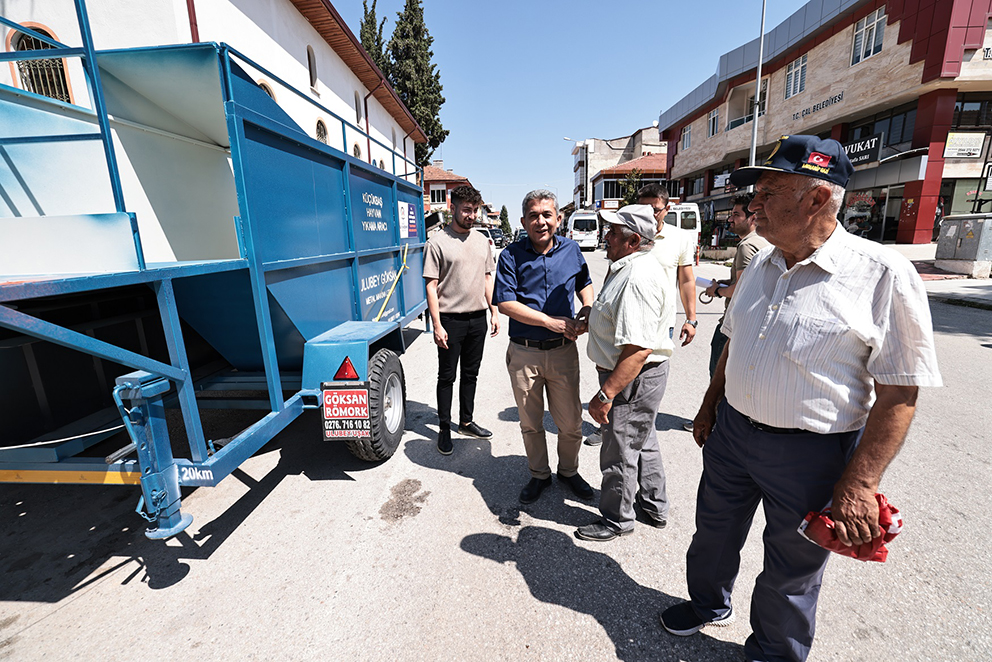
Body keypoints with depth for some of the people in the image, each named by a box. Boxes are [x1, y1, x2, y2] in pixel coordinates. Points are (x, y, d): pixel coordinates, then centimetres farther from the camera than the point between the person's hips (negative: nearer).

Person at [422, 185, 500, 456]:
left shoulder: (481, 240, 10)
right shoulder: (437, 243, -8)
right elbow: (431, 286, -10)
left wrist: (494, 312, 9)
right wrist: (437, 325, -15)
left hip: (478, 318, 5)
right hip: (451, 319, -5)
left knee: (470, 374, 15)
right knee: (447, 377, 5)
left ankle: (466, 421, 31)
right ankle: (444, 428, 19)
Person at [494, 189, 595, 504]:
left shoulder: (571, 250, 4)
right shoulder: (511, 256, -6)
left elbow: (584, 284, 20)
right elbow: (505, 303, -13)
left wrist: (587, 312, -1)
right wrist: (551, 322, -19)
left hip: (563, 351, 2)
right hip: (523, 353, -1)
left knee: (571, 422, 12)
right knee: (530, 422, 14)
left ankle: (569, 471, 39)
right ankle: (539, 475, 37)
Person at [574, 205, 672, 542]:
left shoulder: (637, 280, -28)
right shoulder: (632, 267, 8)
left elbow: (638, 349, -33)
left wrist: (605, 394, -31)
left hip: (632, 379, -11)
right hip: (644, 375, 11)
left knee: (620, 451, 7)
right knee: (643, 441, 25)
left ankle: (616, 519, 30)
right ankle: (655, 507, 45)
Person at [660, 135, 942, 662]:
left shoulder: (883, 275, -17)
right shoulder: (762, 264, 3)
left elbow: (899, 395, -16)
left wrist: (859, 486, -18)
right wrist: (709, 406, 16)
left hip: (811, 453, -5)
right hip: (731, 431, 6)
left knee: (790, 570, 18)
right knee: (713, 533, 24)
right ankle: (709, 604, 52)